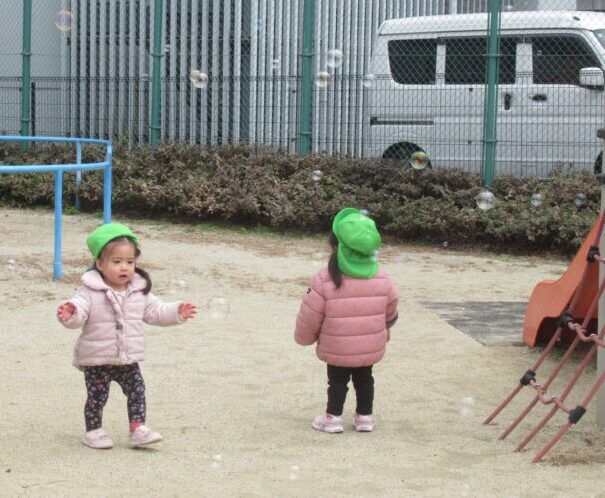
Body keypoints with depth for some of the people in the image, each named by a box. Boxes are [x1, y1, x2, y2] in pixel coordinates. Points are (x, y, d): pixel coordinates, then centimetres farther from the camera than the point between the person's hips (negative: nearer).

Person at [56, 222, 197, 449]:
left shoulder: (139, 291, 2)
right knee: (97, 396, 4)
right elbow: (79, 313, -26)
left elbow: (155, 311, 10)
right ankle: (93, 431, 20)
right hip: (97, 360, -4)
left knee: (137, 391, 2)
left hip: (128, 359, 4)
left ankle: (138, 428, 12)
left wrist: (177, 312, -2)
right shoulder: (92, 292, -15)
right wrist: (70, 313, -49)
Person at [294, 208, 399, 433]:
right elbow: (390, 310, 8)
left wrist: (304, 337, 7)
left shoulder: (325, 280, -19)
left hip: (337, 349, -3)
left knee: (337, 380, 14)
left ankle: (333, 417, 19)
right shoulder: (382, 278, -7)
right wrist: (384, 329, 29)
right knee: (364, 379, 20)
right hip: (371, 347, 3)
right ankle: (365, 417, 27)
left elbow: (310, 316, -12)